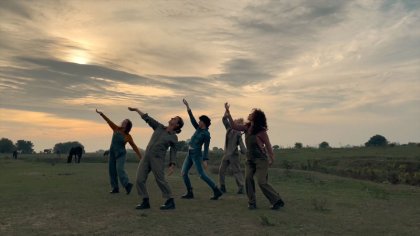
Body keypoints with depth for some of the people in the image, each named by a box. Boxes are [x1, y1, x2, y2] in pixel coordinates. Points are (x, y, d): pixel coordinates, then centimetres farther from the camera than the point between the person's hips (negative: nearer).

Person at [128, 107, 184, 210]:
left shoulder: (174, 137, 3)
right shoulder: (159, 127, 13)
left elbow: (173, 153, 2)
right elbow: (147, 118, 17)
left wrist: (172, 166, -12)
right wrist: (136, 109, 19)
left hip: (158, 158, -4)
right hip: (147, 157, 5)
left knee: (160, 180, -10)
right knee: (140, 180, -4)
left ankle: (170, 202, 3)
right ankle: (146, 202, 6)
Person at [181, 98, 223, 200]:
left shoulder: (206, 134, -10)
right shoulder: (198, 129, 10)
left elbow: (206, 148, -11)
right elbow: (192, 119, 9)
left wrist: (205, 159, -18)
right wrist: (187, 106, 5)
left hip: (196, 154, -8)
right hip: (190, 153, 8)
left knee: (202, 174, -11)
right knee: (184, 172, 2)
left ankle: (217, 191, -4)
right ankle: (189, 193, 8)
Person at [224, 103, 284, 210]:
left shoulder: (261, 131, -16)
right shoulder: (247, 127, 2)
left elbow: (268, 146, -10)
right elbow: (234, 126, 6)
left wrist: (271, 160, -6)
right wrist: (228, 112, 0)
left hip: (261, 159, -6)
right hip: (250, 159, 6)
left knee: (262, 182, -9)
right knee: (248, 178, -7)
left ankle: (278, 201, 6)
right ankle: (252, 203, 4)